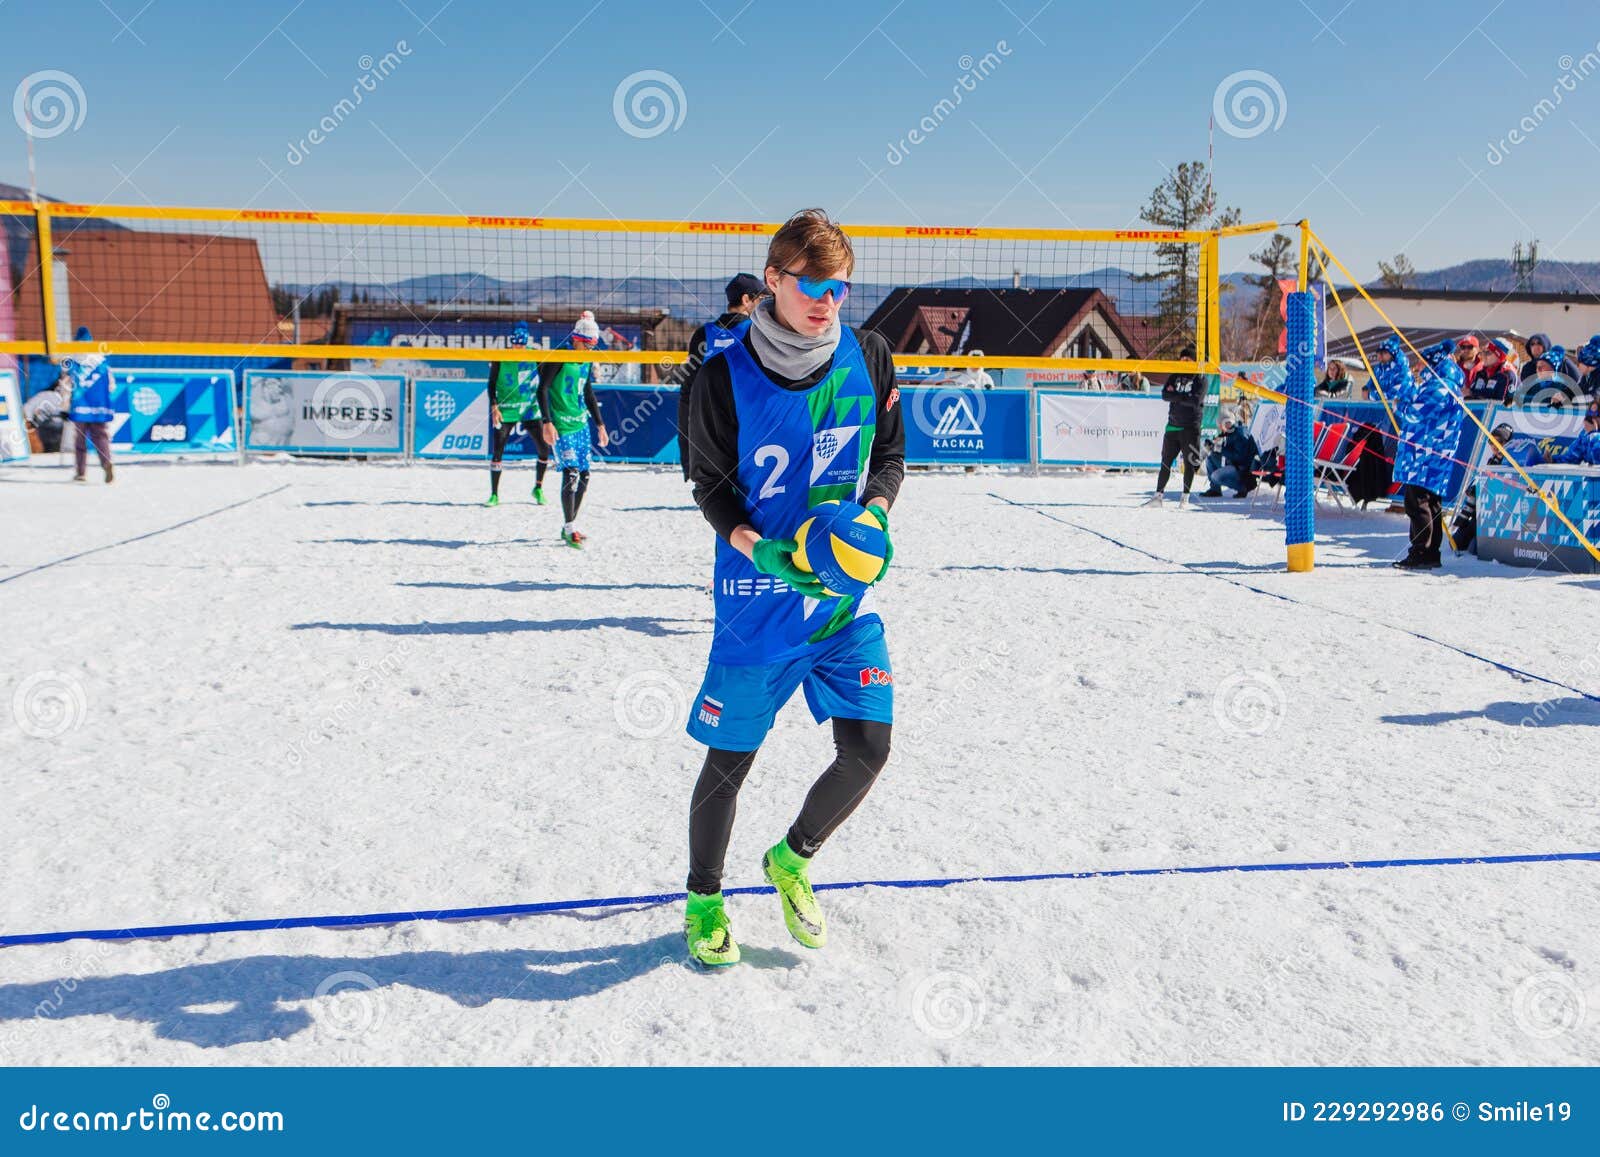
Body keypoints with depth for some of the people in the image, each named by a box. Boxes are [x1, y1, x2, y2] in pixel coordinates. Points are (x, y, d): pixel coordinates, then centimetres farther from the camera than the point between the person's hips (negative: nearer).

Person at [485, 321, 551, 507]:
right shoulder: (500, 359, -4)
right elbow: (492, 384, 0)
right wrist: (494, 407, -11)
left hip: (531, 410, 2)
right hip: (506, 412, -2)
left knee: (544, 449, -3)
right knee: (496, 452, -5)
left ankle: (538, 488, 17)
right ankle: (494, 495, 7)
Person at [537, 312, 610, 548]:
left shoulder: (587, 362, 12)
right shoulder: (559, 359, -10)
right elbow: (542, 389, -12)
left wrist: (600, 425, 23)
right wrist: (547, 422, -20)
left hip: (581, 424, 8)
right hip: (561, 425, -8)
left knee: (584, 475, 5)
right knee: (571, 472, -16)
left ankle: (569, 526, 17)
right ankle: (570, 529, -10)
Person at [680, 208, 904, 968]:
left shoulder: (868, 357, -1)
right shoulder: (726, 377, -10)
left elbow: (891, 453, 10)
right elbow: (711, 488, -4)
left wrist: (874, 514, -11)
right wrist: (763, 551, -21)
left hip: (847, 596, 3)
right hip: (756, 602, -3)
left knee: (867, 749, -1)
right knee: (730, 760, 6)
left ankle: (792, 860, 29)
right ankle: (704, 900, 30)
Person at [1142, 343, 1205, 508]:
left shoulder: (1200, 379, -1)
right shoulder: (1174, 376, 12)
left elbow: (1195, 400, -15)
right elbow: (1164, 395, -1)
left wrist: (1176, 395, -9)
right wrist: (1184, 397, -13)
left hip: (1190, 427, -4)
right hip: (1173, 425, 4)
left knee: (1189, 463, 0)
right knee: (1166, 461, 5)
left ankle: (1185, 498, 7)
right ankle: (1159, 495, 9)